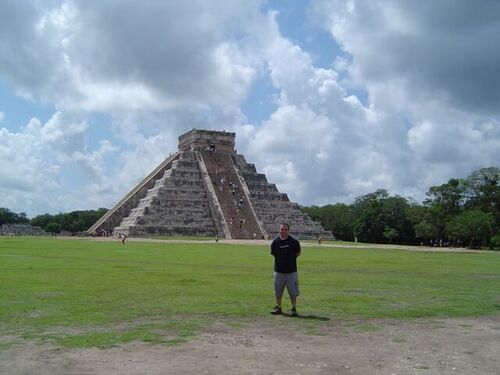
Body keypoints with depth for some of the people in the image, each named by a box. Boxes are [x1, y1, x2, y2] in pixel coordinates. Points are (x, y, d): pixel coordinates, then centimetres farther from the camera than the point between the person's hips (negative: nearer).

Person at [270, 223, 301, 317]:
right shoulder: (275, 242, -2)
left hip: (291, 271, -2)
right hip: (279, 271, 2)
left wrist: (290, 258, 5)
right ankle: (278, 308, 24)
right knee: (278, 291, 11)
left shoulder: (294, 242, -7)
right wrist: (282, 260, 8)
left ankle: (293, 308, 16)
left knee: (293, 292, 2)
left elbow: (298, 253, 8)